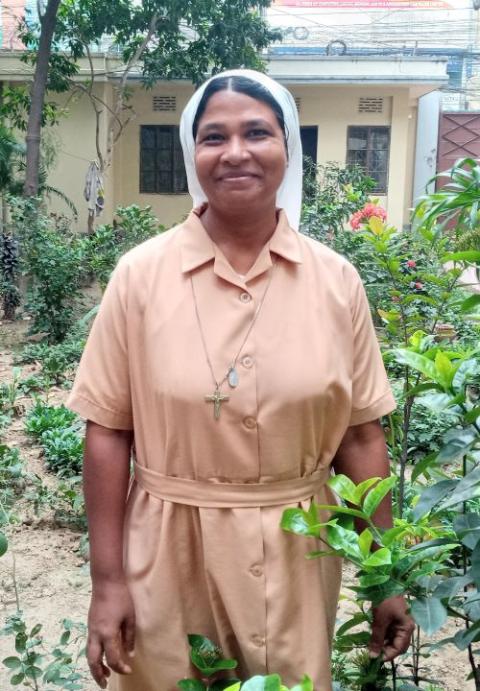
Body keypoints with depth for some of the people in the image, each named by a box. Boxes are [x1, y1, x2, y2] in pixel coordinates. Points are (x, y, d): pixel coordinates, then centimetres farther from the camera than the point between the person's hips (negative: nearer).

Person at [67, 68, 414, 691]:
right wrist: (107, 581, -5)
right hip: (171, 551, -1)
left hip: (295, 552, 1)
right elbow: (109, 432, -5)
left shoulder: (336, 281, -4)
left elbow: (361, 434, 1)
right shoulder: (141, 274, -7)